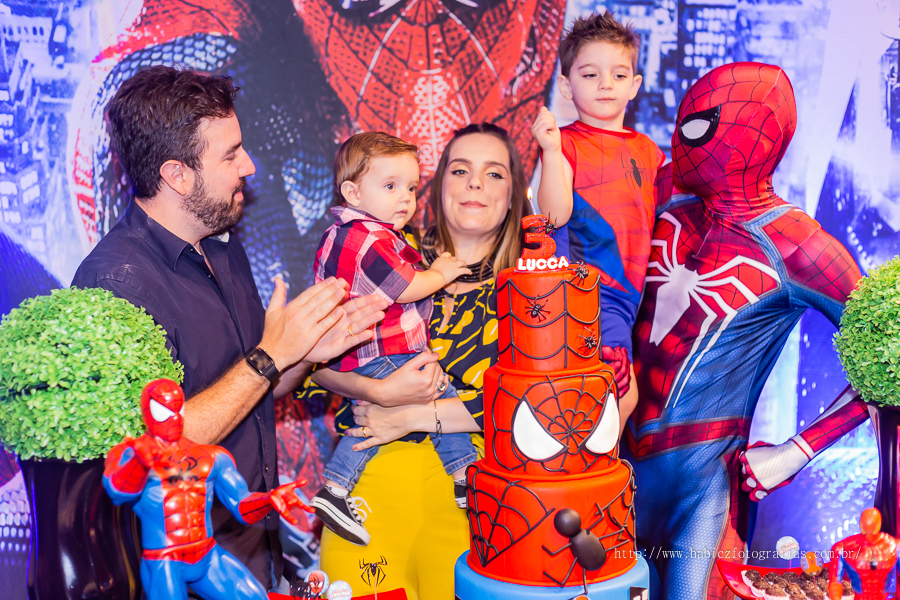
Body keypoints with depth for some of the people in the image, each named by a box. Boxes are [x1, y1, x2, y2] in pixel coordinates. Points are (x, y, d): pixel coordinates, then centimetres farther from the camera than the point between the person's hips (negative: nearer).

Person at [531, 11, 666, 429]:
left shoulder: (646, 149, 16)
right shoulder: (565, 142, -3)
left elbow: (662, 213, 27)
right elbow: (555, 214, -16)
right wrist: (551, 151, -24)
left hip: (628, 288, 7)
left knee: (619, 393, 10)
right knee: (624, 393, -12)